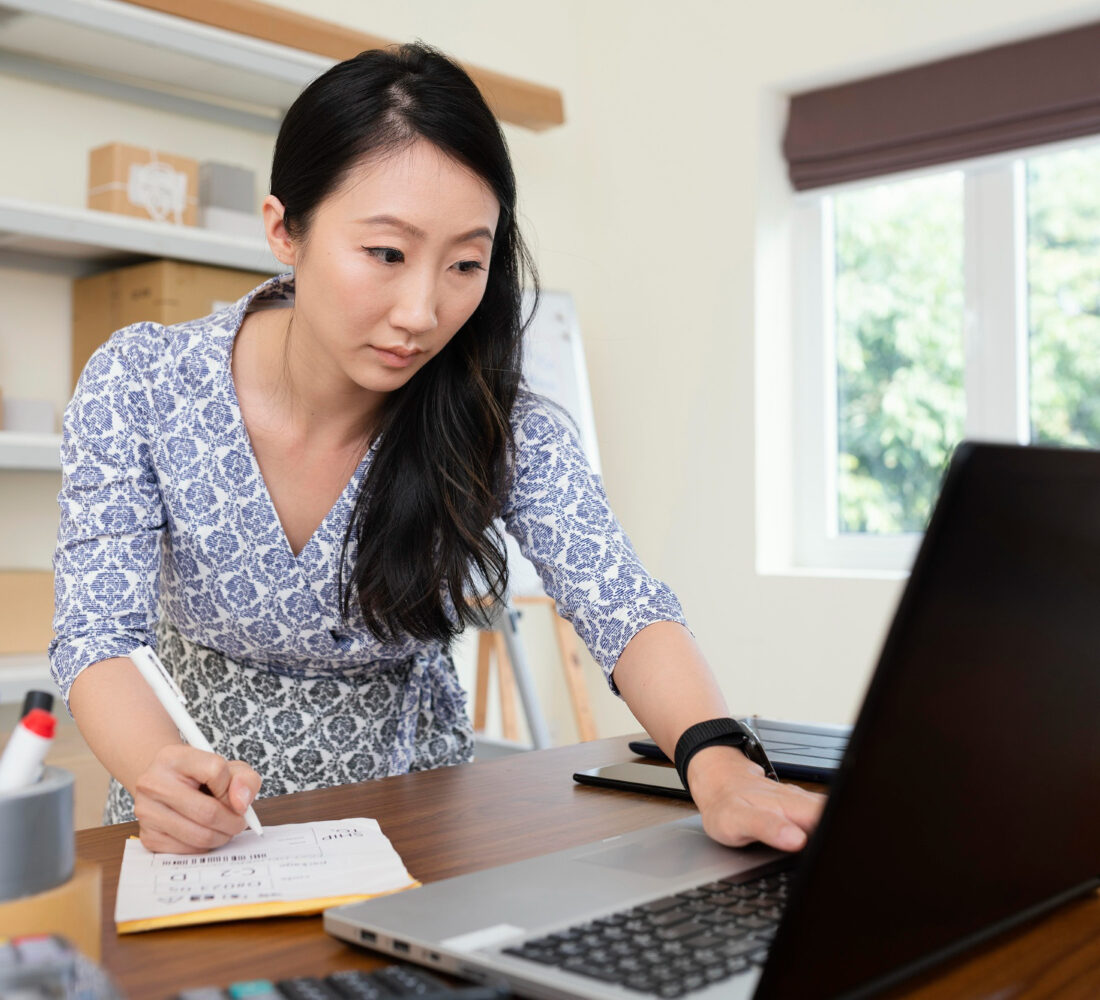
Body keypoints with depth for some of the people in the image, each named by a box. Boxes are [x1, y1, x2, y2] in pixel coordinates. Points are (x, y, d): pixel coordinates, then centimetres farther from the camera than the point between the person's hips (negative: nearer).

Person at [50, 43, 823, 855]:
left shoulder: (502, 429, -13)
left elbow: (626, 612, -21)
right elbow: (101, 640, -18)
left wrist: (722, 771, -40)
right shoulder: (139, 387, -15)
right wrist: (165, 772, -39)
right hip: (207, 823, 2)